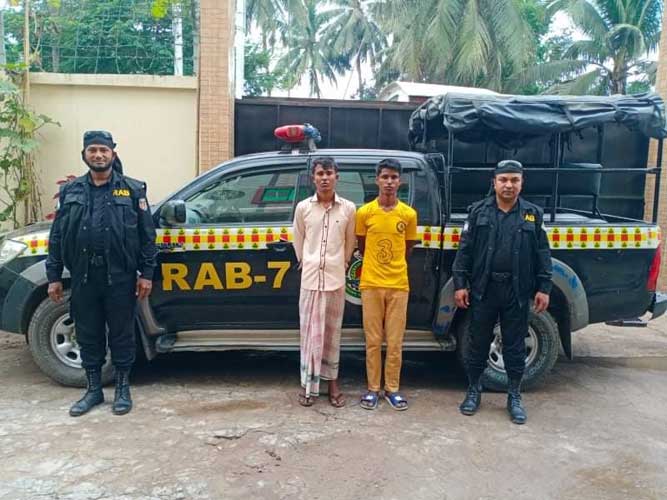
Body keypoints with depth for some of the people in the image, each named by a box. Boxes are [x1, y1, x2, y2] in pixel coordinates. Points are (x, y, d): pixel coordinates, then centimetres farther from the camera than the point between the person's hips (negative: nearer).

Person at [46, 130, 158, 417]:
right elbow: (57, 237, 10)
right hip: (83, 277, 3)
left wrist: (146, 273, -6)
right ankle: (94, 390, 27)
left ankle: (123, 389, 22)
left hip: (120, 277, -3)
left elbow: (147, 235, -1)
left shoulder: (132, 189, 2)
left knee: (121, 334, 7)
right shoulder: (70, 191, 10)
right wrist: (54, 277, 6)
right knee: (88, 335, 11)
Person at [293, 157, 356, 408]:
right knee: (310, 331, 5)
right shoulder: (303, 207, 1)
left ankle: (332, 381, 21)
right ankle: (308, 382, 15)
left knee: (332, 332, 9)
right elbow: (298, 241, 11)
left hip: (336, 279, 0)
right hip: (310, 278, 0)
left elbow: (350, 243, 11)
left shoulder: (348, 208, 1)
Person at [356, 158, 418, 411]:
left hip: (398, 285, 1)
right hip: (371, 284, 0)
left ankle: (392, 389, 19)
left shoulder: (409, 214, 0)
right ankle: (373, 389, 18)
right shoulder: (364, 212, -2)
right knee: (373, 341, 6)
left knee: (395, 342, 6)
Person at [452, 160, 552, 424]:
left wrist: (543, 288, -1)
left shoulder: (533, 214, 5)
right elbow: (465, 250, 0)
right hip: (483, 290, 0)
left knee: (515, 347, 10)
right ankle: (473, 390, 27)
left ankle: (514, 397, 25)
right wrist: (460, 284, -5)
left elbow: (542, 254, 5)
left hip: (517, 293, 1)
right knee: (478, 343, 10)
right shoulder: (479, 211, 2)